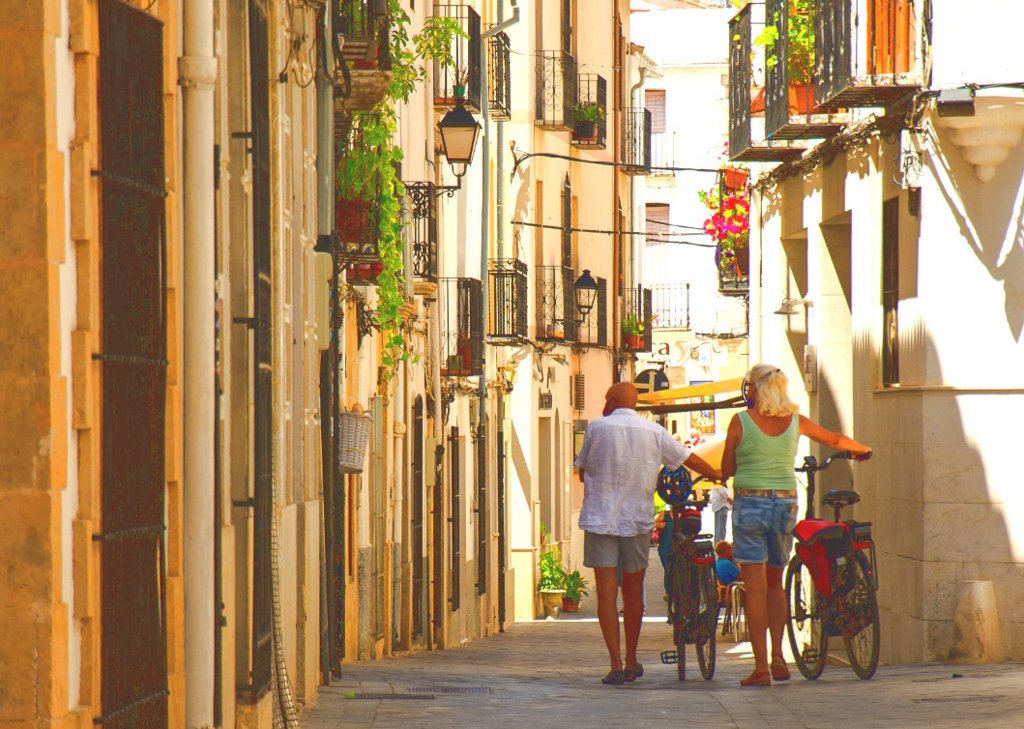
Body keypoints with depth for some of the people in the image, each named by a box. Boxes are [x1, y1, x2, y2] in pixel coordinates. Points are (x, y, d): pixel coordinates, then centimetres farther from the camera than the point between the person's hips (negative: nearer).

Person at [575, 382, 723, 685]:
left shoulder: (596, 428, -3)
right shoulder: (654, 432, 2)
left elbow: (582, 473, 6)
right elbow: (690, 460, 12)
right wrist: (719, 475, 30)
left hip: (599, 519, -2)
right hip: (637, 520, 2)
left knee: (606, 592, -3)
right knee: (633, 592, 13)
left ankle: (616, 664, -12)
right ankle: (631, 662, 22)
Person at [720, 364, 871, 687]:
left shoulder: (741, 421, -6)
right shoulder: (795, 421, 5)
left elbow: (726, 470, 1)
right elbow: (836, 440, 20)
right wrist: (863, 450, 40)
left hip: (750, 504, -4)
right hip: (786, 504, 4)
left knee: (755, 587, -2)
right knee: (775, 583, 18)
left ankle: (761, 667, -5)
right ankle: (778, 658, 8)